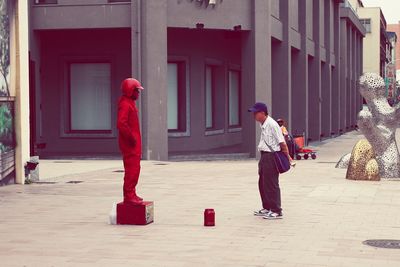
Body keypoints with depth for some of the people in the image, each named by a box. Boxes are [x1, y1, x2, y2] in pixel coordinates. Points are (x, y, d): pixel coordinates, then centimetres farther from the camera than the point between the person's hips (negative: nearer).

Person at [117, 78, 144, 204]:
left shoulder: (130, 103, 17)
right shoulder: (125, 104, -16)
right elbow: (121, 123, -27)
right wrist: (131, 137, -21)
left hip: (133, 143, 10)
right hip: (129, 143, -10)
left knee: (134, 168, 15)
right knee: (132, 169, -9)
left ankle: (131, 194, 22)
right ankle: (129, 195, -6)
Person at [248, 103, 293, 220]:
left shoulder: (272, 124, -17)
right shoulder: (263, 125, 13)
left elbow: (282, 142, -15)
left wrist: (288, 156, -13)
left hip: (271, 156, -10)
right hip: (264, 156, 10)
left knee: (271, 184, -5)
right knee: (262, 183, 17)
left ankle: (276, 211, 1)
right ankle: (267, 208, 28)